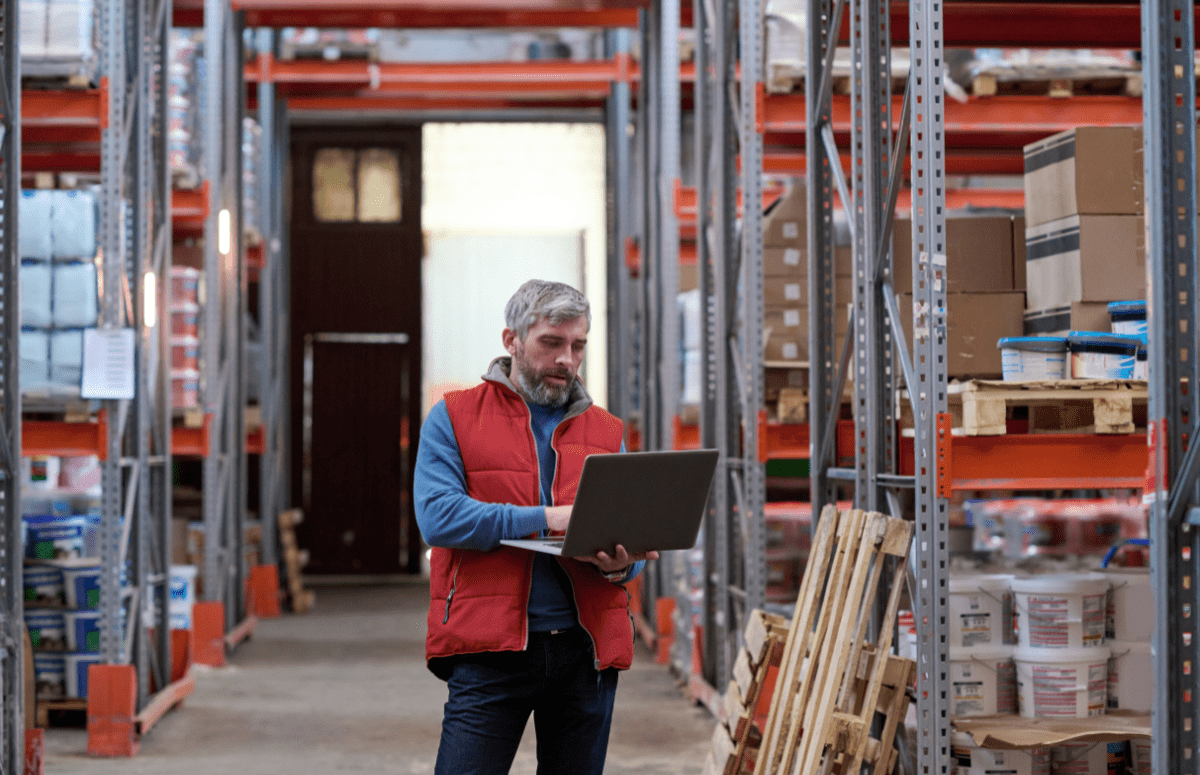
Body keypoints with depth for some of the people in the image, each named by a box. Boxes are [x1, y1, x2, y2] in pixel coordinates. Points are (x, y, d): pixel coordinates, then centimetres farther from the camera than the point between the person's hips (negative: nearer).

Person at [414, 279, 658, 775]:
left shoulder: (606, 431, 17)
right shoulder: (454, 417, 6)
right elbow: (438, 517, -9)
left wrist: (621, 563, -12)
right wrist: (548, 519, -16)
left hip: (586, 648, 4)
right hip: (489, 646, -4)